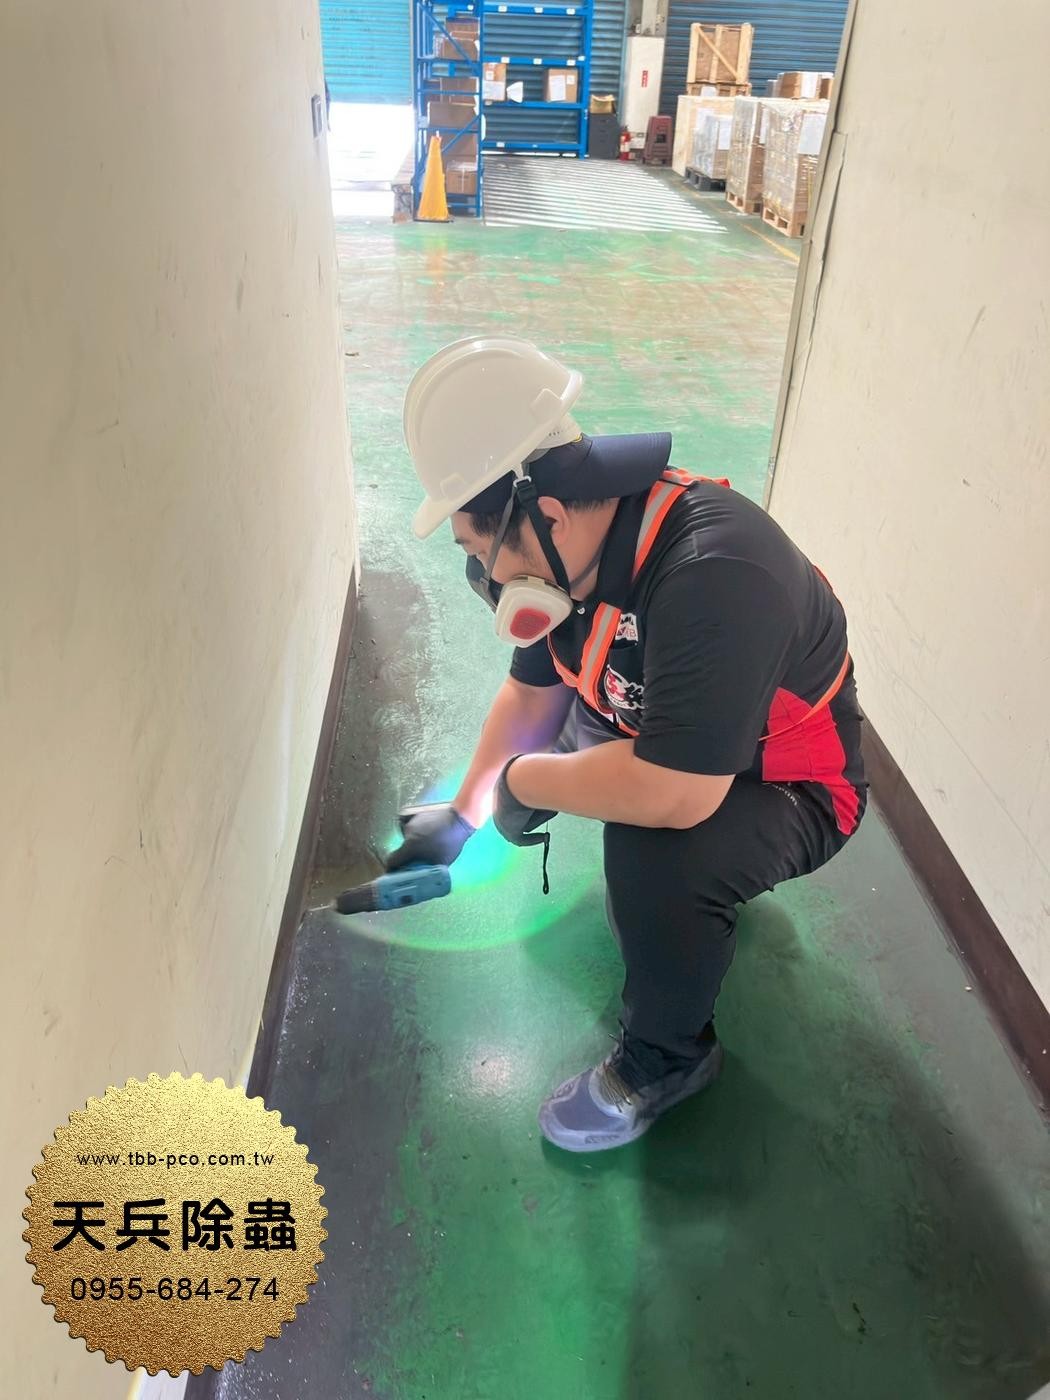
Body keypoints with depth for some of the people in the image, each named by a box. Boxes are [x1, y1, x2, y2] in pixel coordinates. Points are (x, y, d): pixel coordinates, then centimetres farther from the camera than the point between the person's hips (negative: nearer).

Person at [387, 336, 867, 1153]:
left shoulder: (712, 572, -38)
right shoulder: (574, 542, -12)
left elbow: (673, 796, -42)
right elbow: (533, 690, 3)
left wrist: (521, 782, -26)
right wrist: (463, 814, 3)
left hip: (790, 788, -8)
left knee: (659, 860, -33)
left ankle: (668, 1059, -1)